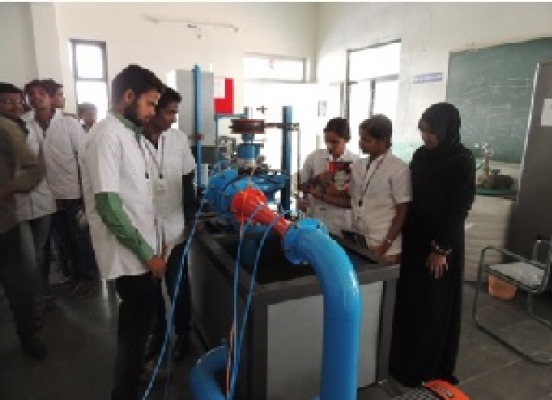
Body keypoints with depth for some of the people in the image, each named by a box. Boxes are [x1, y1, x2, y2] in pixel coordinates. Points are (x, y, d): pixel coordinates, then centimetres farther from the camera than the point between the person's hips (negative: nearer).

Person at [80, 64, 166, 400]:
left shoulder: (133, 135, 10)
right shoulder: (106, 136, -18)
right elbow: (108, 205, -23)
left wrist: (154, 245, 14)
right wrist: (147, 253, -18)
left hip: (143, 250, 8)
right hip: (129, 255, -8)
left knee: (138, 319, 22)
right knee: (137, 323, 7)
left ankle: (134, 372, 44)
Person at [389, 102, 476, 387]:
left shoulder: (463, 161, -12)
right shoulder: (421, 155, 4)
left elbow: (460, 208, -12)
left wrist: (442, 248, -13)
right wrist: (402, 234, 6)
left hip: (443, 242, -5)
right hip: (415, 237, 6)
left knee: (434, 306, 6)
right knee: (408, 301, 12)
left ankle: (426, 369, 23)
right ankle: (404, 361, 30)